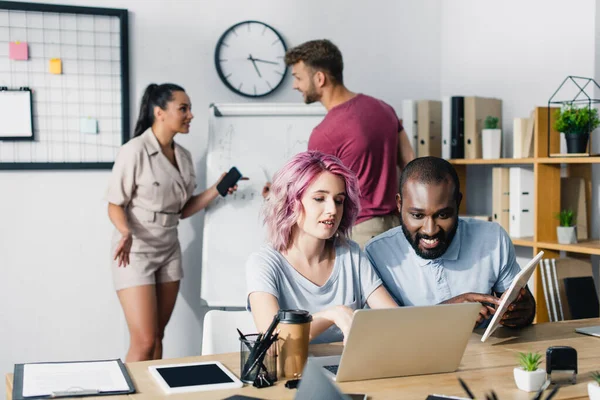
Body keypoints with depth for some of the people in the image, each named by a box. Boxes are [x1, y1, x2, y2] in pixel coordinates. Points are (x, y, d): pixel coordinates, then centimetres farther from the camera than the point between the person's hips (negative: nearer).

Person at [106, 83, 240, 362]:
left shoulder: (183, 156, 7)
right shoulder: (135, 151, -15)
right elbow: (115, 205, -12)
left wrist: (217, 189, 0)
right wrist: (126, 233, -31)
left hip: (169, 252, 7)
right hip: (135, 252, -7)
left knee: (157, 336, 11)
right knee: (144, 343, -10)